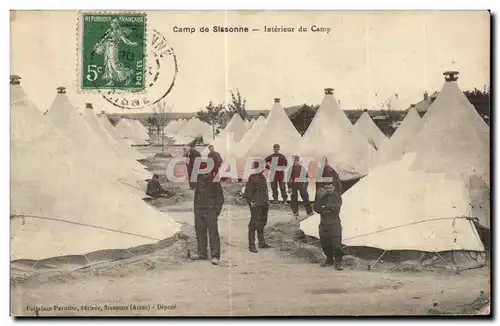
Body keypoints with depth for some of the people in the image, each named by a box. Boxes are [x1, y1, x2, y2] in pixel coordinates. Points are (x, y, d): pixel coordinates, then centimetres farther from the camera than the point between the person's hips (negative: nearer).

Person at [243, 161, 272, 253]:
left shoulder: (262, 177, 15)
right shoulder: (252, 178, -11)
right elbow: (247, 192, -13)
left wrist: (267, 200, 18)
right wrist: (251, 201, -21)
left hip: (264, 204, 9)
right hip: (256, 205, -9)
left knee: (262, 223, 17)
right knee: (254, 223, -9)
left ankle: (262, 243, 28)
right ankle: (251, 245, -5)